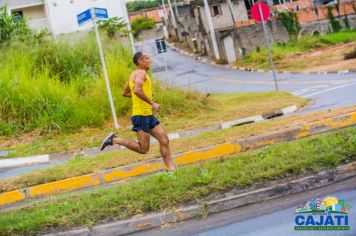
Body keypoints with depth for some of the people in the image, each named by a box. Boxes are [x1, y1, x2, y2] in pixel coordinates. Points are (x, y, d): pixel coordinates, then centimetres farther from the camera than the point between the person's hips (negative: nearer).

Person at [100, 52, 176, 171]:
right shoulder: (141, 73, -12)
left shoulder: (134, 75, 18)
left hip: (148, 115, 10)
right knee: (143, 149, -7)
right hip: (141, 115, -10)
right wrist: (152, 103, -24)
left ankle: (170, 168, 7)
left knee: (164, 139, 5)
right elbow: (137, 90, -30)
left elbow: (125, 93, 27)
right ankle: (114, 140, 1)